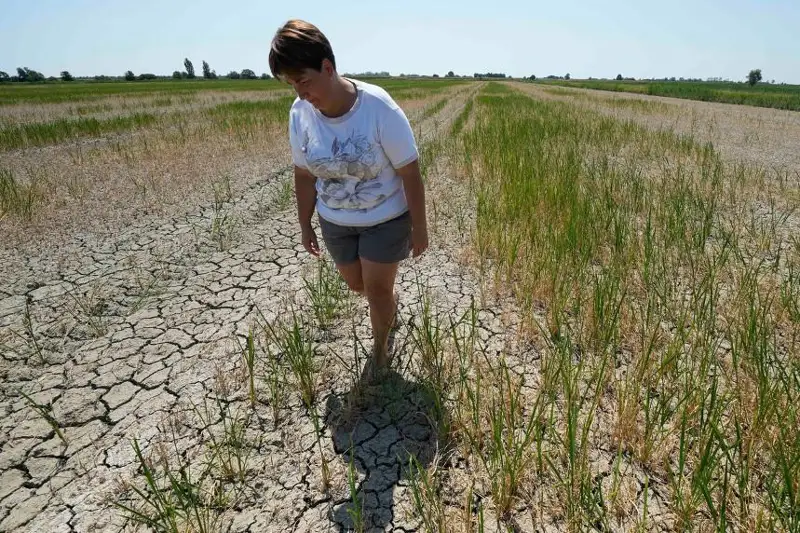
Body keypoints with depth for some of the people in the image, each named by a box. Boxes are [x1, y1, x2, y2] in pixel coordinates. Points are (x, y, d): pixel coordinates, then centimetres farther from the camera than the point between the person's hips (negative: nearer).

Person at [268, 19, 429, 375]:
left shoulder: (379, 108, -26)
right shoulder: (300, 114, -13)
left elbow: (410, 174, -18)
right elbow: (304, 175, -1)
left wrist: (419, 229, -13)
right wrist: (305, 226, 7)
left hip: (386, 219, -4)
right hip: (335, 222, 5)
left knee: (377, 290, 3)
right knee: (356, 284, 19)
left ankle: (380, 346, 34)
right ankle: (391, 303, 55)